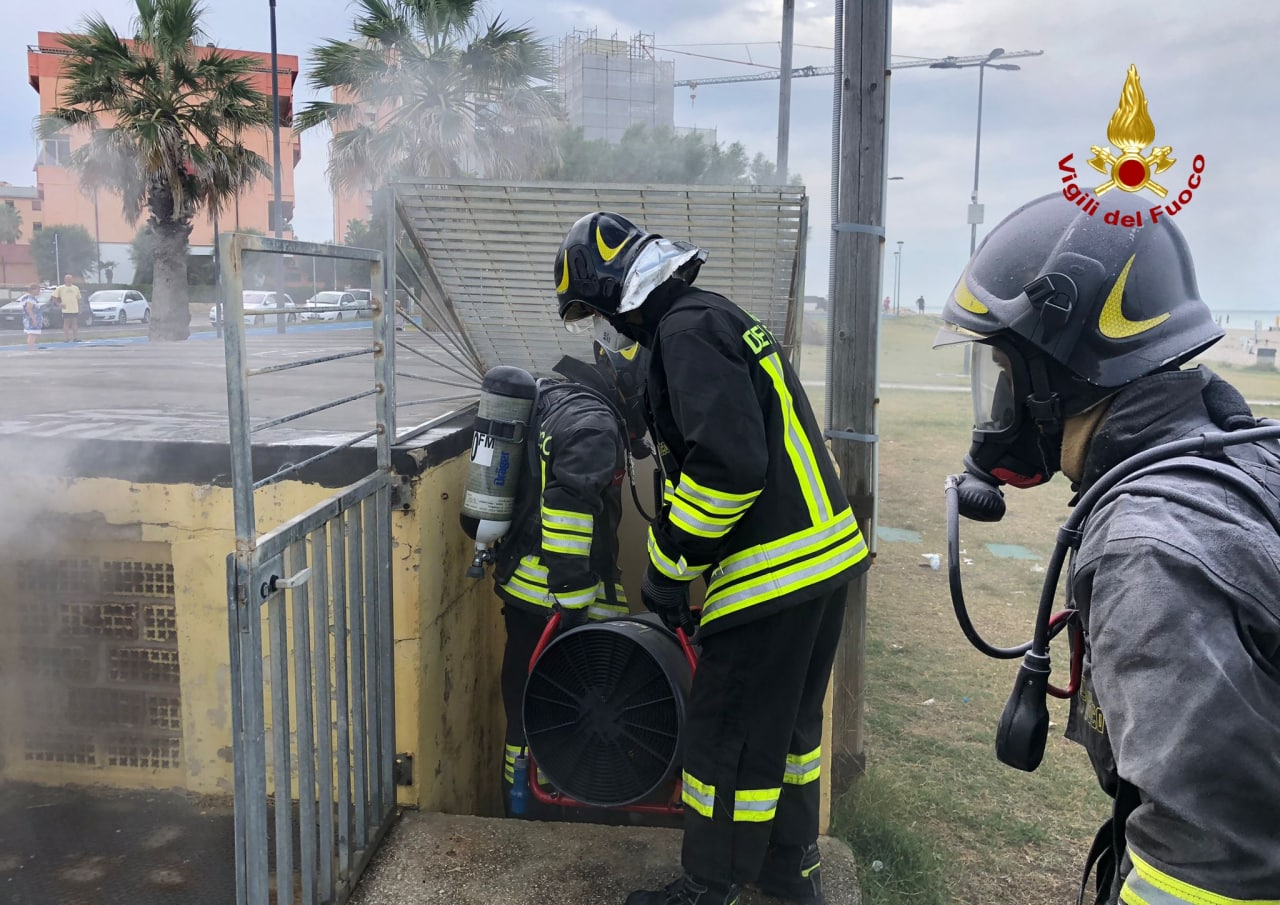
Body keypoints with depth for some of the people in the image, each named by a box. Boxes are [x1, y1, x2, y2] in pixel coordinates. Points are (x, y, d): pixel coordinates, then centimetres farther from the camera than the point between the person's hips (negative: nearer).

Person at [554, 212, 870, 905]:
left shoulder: (687, 332, -15)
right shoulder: (716, 319, 17)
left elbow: (729, 464, -26)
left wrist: (667, 567, -14)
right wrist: (678, 562, 21)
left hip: (774, 573, -10)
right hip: (828, 553, 10)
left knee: (726, 736, 4)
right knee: (789, 719, 22)